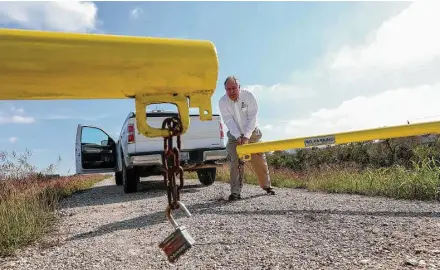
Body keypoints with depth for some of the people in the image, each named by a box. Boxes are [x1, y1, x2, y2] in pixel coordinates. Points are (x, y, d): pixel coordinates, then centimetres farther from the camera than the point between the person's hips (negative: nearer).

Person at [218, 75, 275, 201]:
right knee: (235, 162, -12)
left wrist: (246, 136, -27)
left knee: (259, 160, 5)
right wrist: (238, 137, -28)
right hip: (235, 135, 0)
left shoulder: (248, 95, -18)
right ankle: (235, 191, -8)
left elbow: (252, 117, -21)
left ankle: (267, 186, 23)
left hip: (252, 133, 0)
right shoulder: (222, 101, -14)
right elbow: (229, 121, -18)